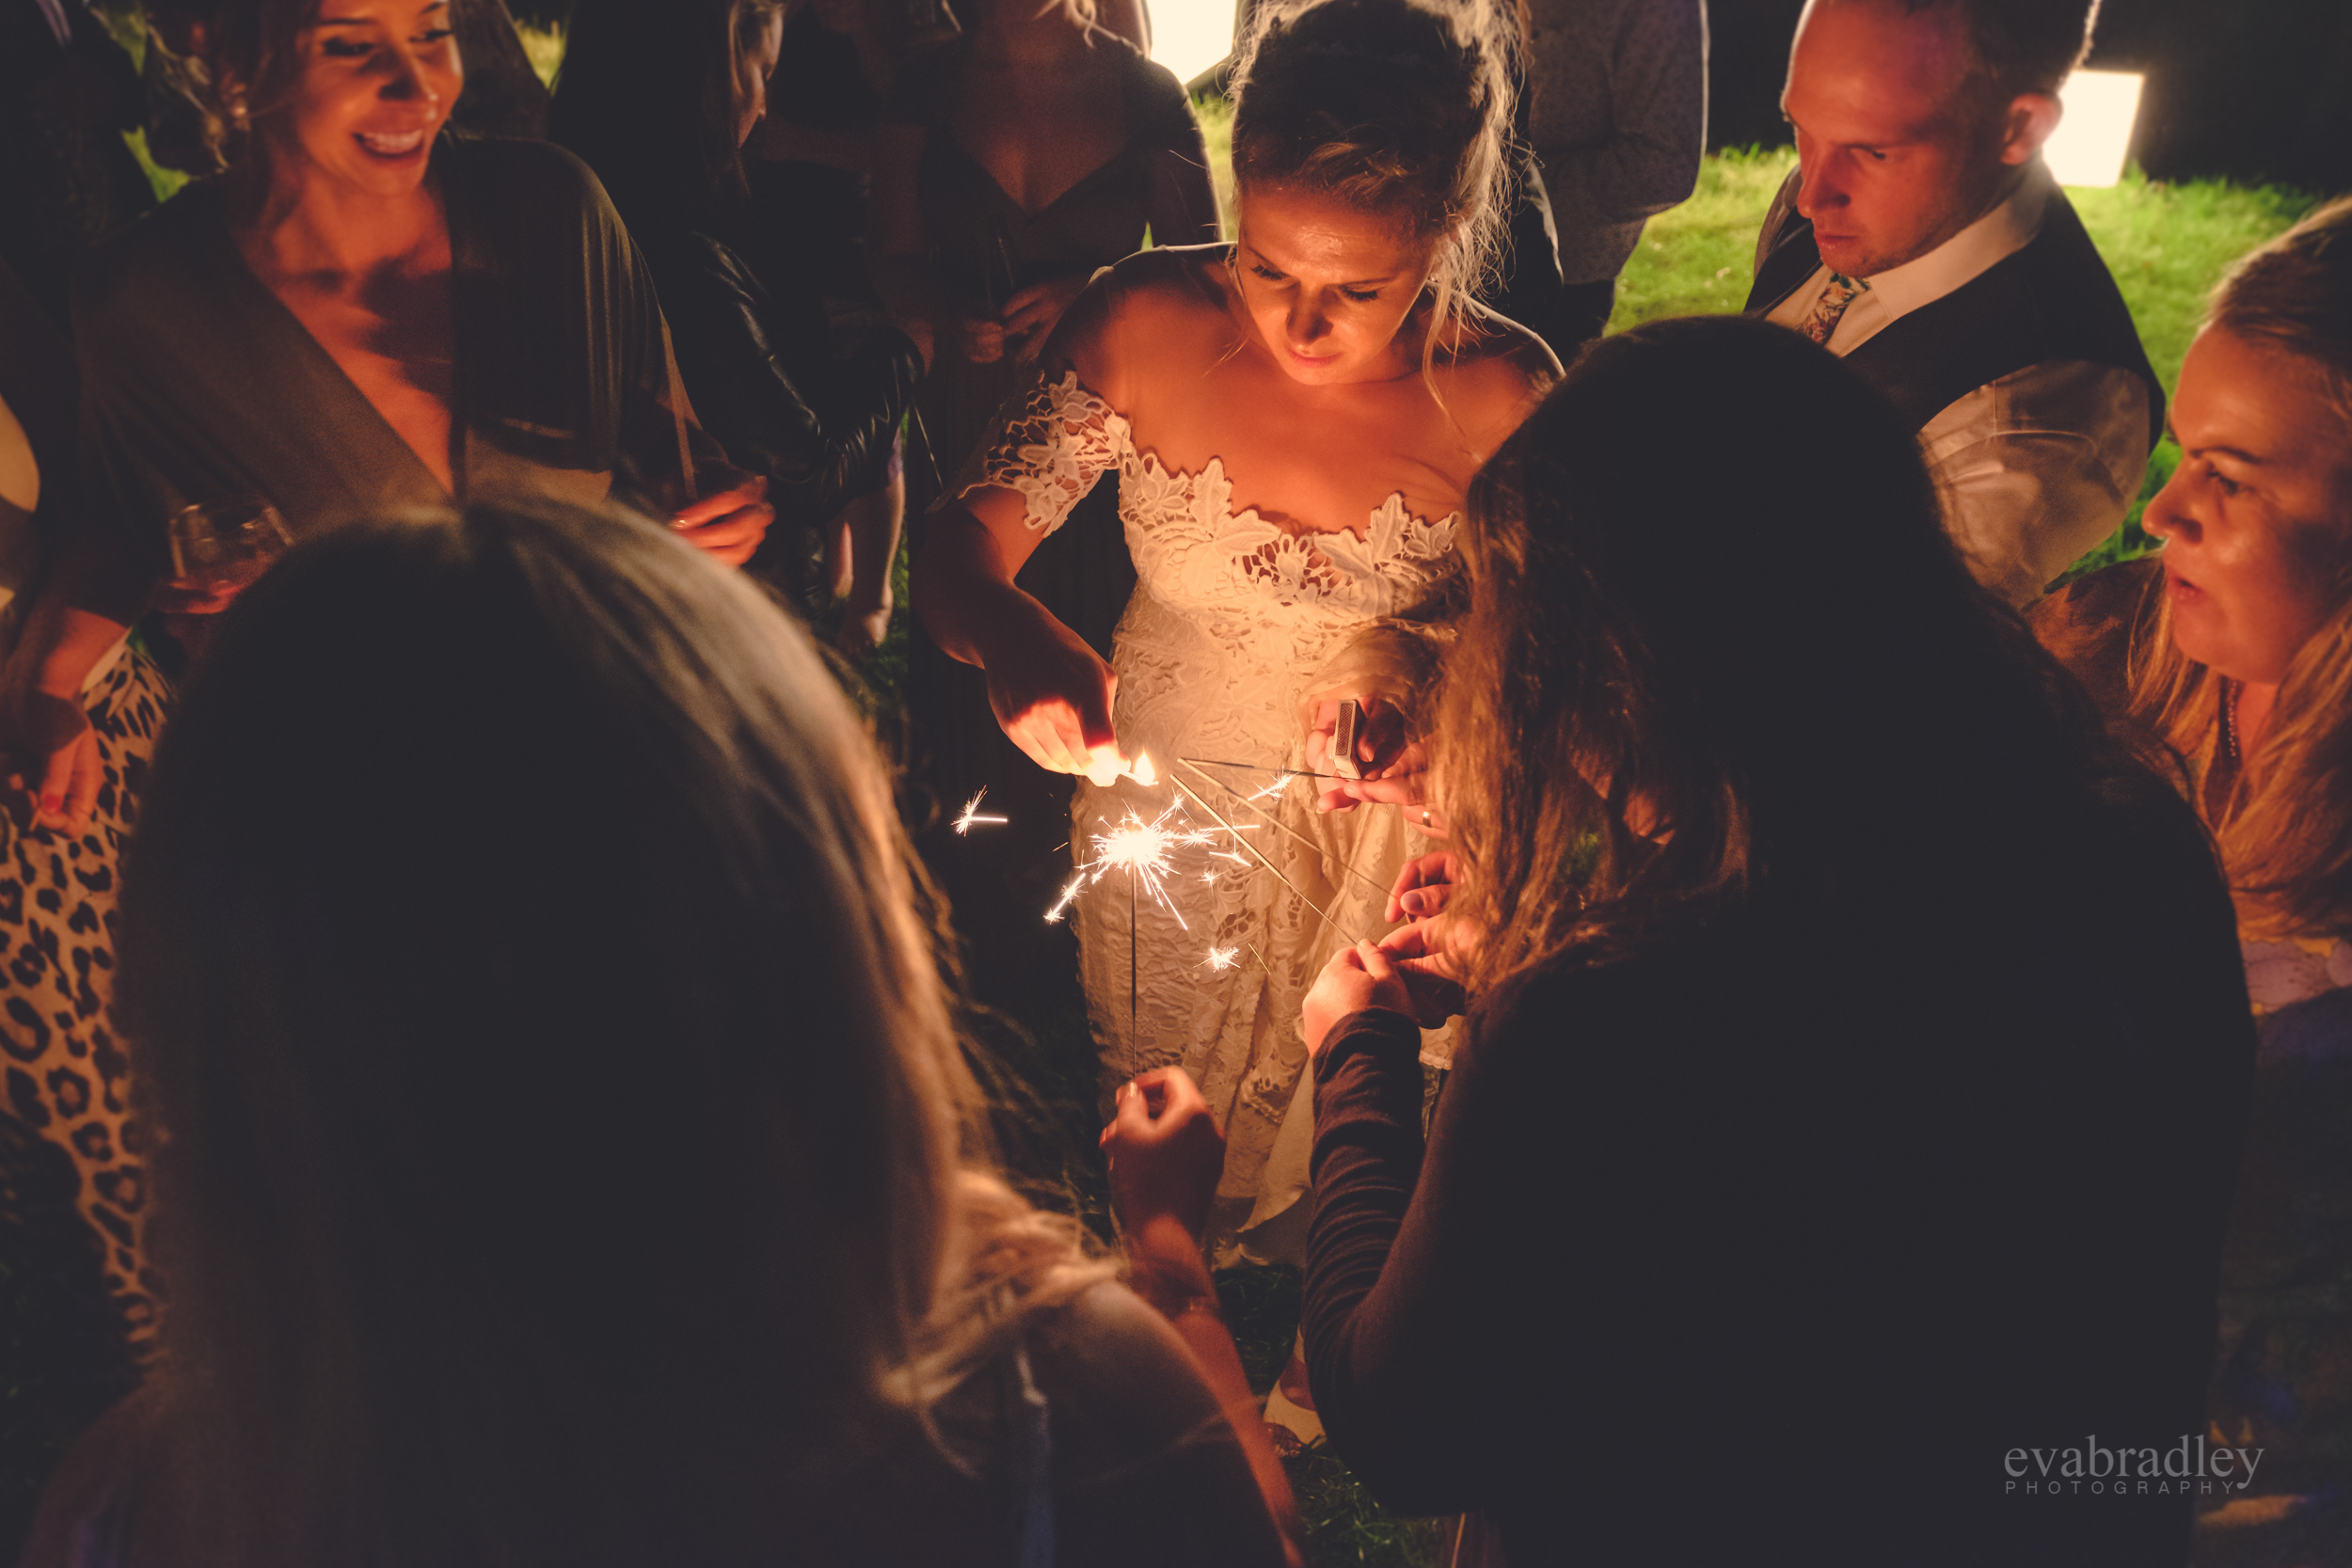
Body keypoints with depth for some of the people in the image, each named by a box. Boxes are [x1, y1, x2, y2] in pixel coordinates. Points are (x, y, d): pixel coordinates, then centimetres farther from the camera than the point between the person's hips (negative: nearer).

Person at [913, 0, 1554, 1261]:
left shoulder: (1501, 397, -19)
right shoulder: (1147, 327, -19)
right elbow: (958, 548, -17)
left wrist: (1424, 690, -28)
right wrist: (1011, 636, -40)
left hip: (1376, 848, 0)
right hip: (1156, 807, 1)